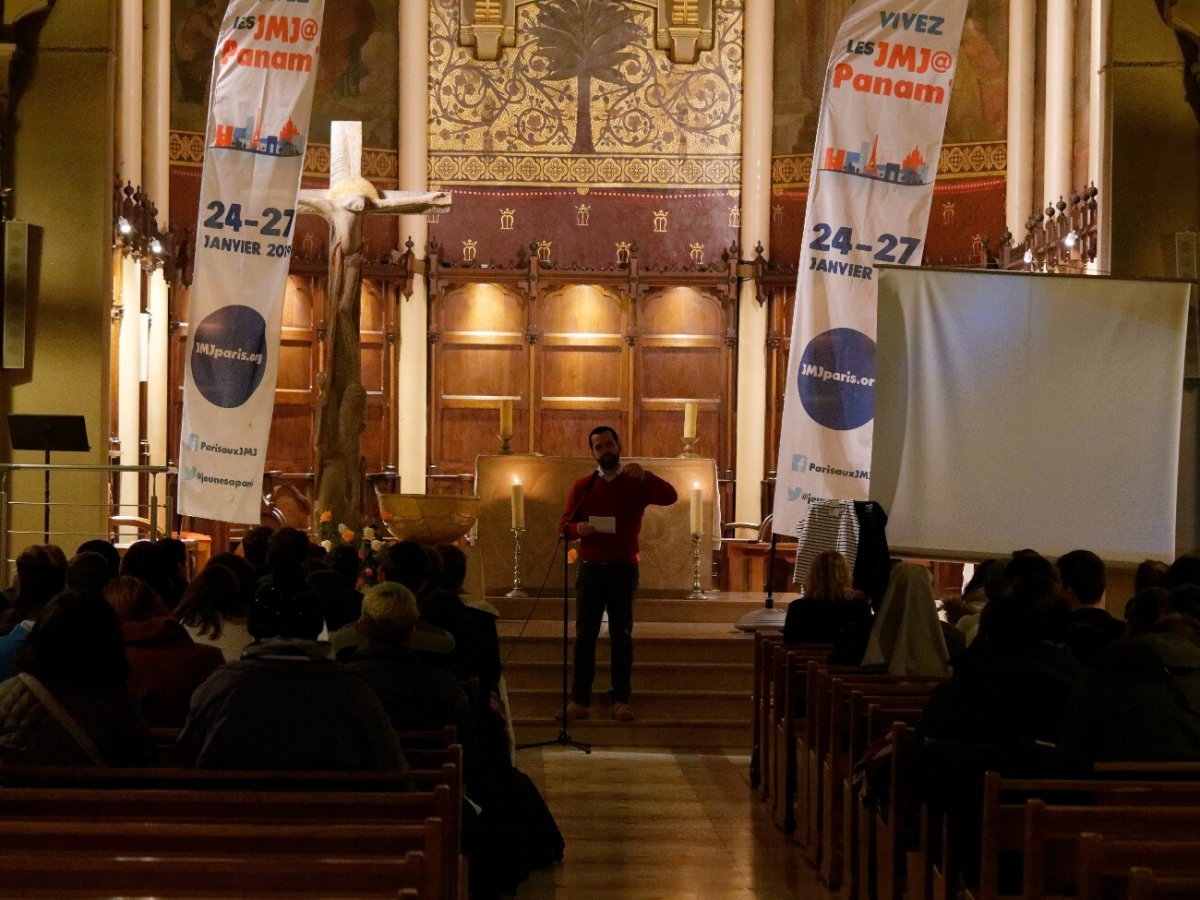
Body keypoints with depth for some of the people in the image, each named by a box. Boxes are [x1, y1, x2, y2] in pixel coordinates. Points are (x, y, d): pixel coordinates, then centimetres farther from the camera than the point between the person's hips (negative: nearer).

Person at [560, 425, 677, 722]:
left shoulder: (636, 483, 5)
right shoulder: (582, 486, 8)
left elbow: (670, 497, -11)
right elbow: (564, 526, 5)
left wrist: (644, 475, -24)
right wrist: (578, 529, -18)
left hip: (624, 569, -1)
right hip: (590, 568, 1)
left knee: (622, 635, 1)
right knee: (585, 634, -2)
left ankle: (621, 700, 3)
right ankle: (580, 699, -2)